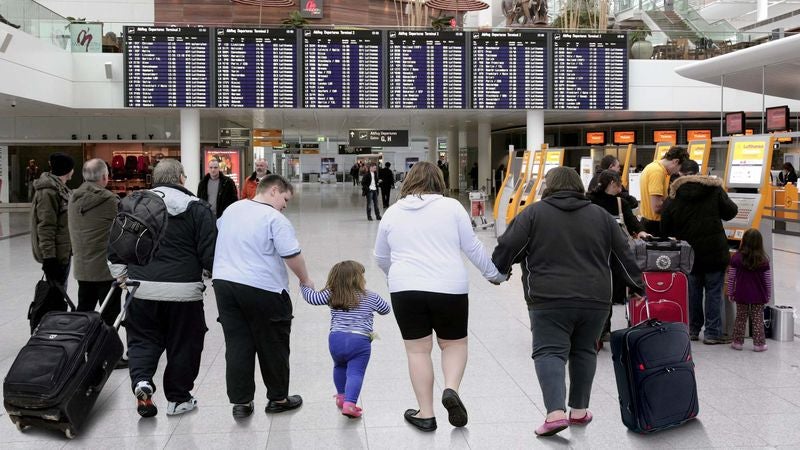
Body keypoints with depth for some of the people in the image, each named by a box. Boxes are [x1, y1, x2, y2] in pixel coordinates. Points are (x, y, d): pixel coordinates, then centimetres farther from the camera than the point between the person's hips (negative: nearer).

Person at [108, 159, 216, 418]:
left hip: (142, 289, 3)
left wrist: (120, 275, 24)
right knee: (183, 345, 13)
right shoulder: (197, 208, -2)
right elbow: (209, 253, -5)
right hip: (183, 290, -2)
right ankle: (177, 398, 22)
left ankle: (141, 380, -6)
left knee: (142, 340, 18)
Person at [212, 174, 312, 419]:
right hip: (263, 290, -6)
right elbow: (292, 256, -14)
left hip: (224, 282, 6)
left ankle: (240, 402, 10)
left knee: (237, 345, 8)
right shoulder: (274, 219, -11)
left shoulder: (231, 210, 12)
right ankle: (278, 399, 20)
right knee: (273, 346, 8)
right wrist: (305, 280, 0)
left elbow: (218, 239, 26)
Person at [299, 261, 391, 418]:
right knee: (355, 373, -6)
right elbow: (385, 309, 25)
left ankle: (341, 396, 36)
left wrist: (305, 285, 26)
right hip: (360, 341, -3)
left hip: (336, 339, 3)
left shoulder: (331, 295, 9)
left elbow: (312, 298, 7)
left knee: (340, 367, 29)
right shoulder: (371, 297, 11)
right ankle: (349, 403, -24)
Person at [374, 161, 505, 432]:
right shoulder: (451, 206, 2)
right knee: (454, 343, 16)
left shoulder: (392, 212, 10)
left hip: (405, 289, 1)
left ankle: (425, 415, 10)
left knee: (418, 350, 8)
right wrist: (493, 273, 17)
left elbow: (381, 257, 20)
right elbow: (472, 247, 3)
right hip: (449, 287, -1)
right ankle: (451, 390, -6)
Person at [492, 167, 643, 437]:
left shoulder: (534, 213, 1)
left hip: (549, 300, -4)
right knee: (584, 351, 18)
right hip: (595, 299, 4)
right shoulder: (601, 215, 12)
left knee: (549, 352, -2)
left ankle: (556, 413, -17)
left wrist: (497, 270, 14)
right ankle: (579, 410, 22)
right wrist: (638, 284, 27)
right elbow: (622, 255, 16)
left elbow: (509, 246, -3)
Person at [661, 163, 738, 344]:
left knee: (693, 292, 14)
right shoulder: (714, 190, -5)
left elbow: (665, 229, -1)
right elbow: (730, 212, 0)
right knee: (714, 292, 5)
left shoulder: (675, 198, -2)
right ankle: (712, 333, 6)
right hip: (714, 251, -2)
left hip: (690, 253, 2)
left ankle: (692, 330, 21)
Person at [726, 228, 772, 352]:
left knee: (740, 318, 12)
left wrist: (730, 293, 8)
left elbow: (731, 278, -3)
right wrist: (768, 296, 11)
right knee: (758, 319, 9)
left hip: (741, 295, 0)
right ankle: (758, 344, 13)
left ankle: (737, 342, 17)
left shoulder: (736, 258, -10)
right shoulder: (764, 260, -9)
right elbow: (768, 280, -2)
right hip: (759, 296, 0)